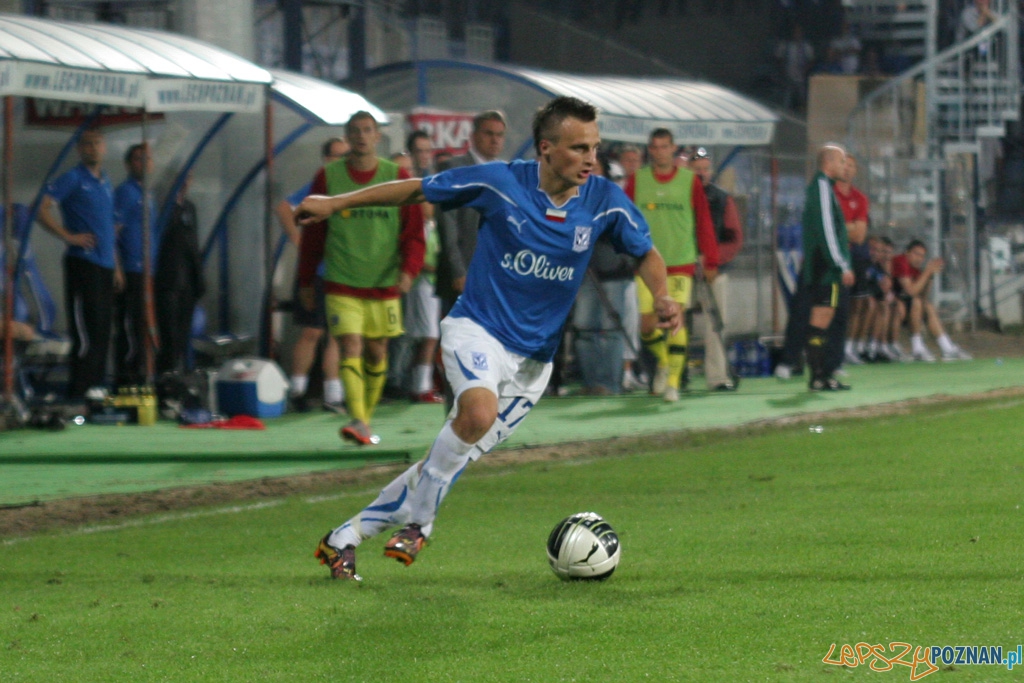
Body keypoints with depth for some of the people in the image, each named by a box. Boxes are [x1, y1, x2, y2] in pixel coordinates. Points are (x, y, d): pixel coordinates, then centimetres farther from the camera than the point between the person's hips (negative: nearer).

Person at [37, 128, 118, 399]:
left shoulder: (105, 182, 19)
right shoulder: (73, 179, -5)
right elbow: (43, 211, -13)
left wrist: (116, 265, 21)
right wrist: (69, 236, -16)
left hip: (105, 265, 8)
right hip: (82, 262, -8)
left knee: (102, 332, 10)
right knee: (86, 332, -11)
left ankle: (97, 389, 16)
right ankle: (78, 394, -9)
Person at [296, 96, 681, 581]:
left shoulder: (605, 203, -6)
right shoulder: (500, 183, -13)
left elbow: (646, 253, 10)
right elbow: (417, 191, -1)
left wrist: (662, 296, -10)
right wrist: (336, 204, 3)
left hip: (533, 357, 4)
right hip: (477, 328, -4)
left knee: (453, 461, 4)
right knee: (479, 411, -35)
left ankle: (347, 537, 17)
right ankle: (419, 521, -15)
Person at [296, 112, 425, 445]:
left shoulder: (398, 177, 3)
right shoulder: (328, 177, 2)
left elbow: (414, 232, 3)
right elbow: (312, 233, 8)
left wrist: (408, 270, -13)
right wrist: (306, 281, 10)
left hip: (384, 285, 2)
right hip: (341, 285, -2)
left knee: (377, 353, 8)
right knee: (350, 348, -15)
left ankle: (366, 420, 21)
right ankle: (358, 421, -24)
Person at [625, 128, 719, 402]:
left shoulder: (690, 181, 3)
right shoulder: (637, 181, 5)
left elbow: (704, 222, 5)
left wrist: (711, 261, 4)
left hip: (681, 263, -1)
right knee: (647, 325, 0)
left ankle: (673, 382, -5)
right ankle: (664, 361, 29)